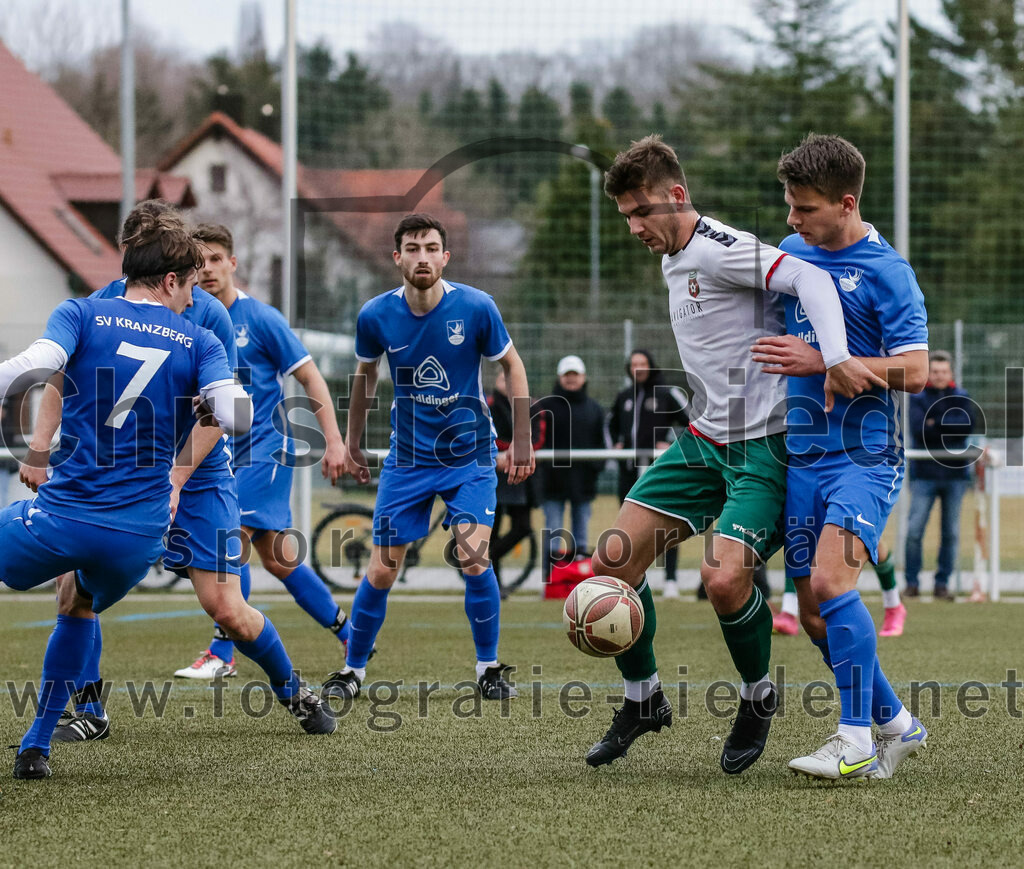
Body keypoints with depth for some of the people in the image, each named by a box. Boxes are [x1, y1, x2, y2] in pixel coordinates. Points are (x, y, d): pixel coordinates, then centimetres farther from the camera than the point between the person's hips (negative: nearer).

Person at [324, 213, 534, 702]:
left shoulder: (476, 307, -14)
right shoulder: (376, 316, -9)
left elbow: (512, 367, 1)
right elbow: (365, 374, 11)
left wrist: (522, 441, 0)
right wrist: (353, 443, 15)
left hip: (469, 458, -1)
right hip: (407, 458, 1)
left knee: (473, 559, -15)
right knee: (381, 572, -1)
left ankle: (488, 669, 3)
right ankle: (353, 670, 17)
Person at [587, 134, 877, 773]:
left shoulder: (718, 248, -16)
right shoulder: (674, 260, 14)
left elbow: (809, 278, -29)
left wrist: (836, 358, -42)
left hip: (764, 447, -9)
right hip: (703, 439, 9)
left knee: (724, 579, -25)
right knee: (612, 564, 0)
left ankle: (759, 697, 4)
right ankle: (644, 700, 18)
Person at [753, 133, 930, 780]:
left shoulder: (886, 271, -9)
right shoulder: (791, 253, 11)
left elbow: (914, 371, -15)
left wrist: (821, 363, -18)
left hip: (866, 455, -7)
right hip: (803, 454, 7)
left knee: (830, 583, -24)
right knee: (814, 615, 6)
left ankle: (855, 744, -19)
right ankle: (896, 725, 22)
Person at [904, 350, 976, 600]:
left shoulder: (962, 398, 7)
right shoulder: (918, 398, 3)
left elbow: (968, 424, -9)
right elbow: (917, 428, -12)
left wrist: (936, 424, -12)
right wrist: (950, 428, -13)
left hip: (955, 473, 2)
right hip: (924, 473, -2)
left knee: (951, 533, 3)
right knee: (914, 530, -8)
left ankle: (942, 584, 11)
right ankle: (912, 582, 2)